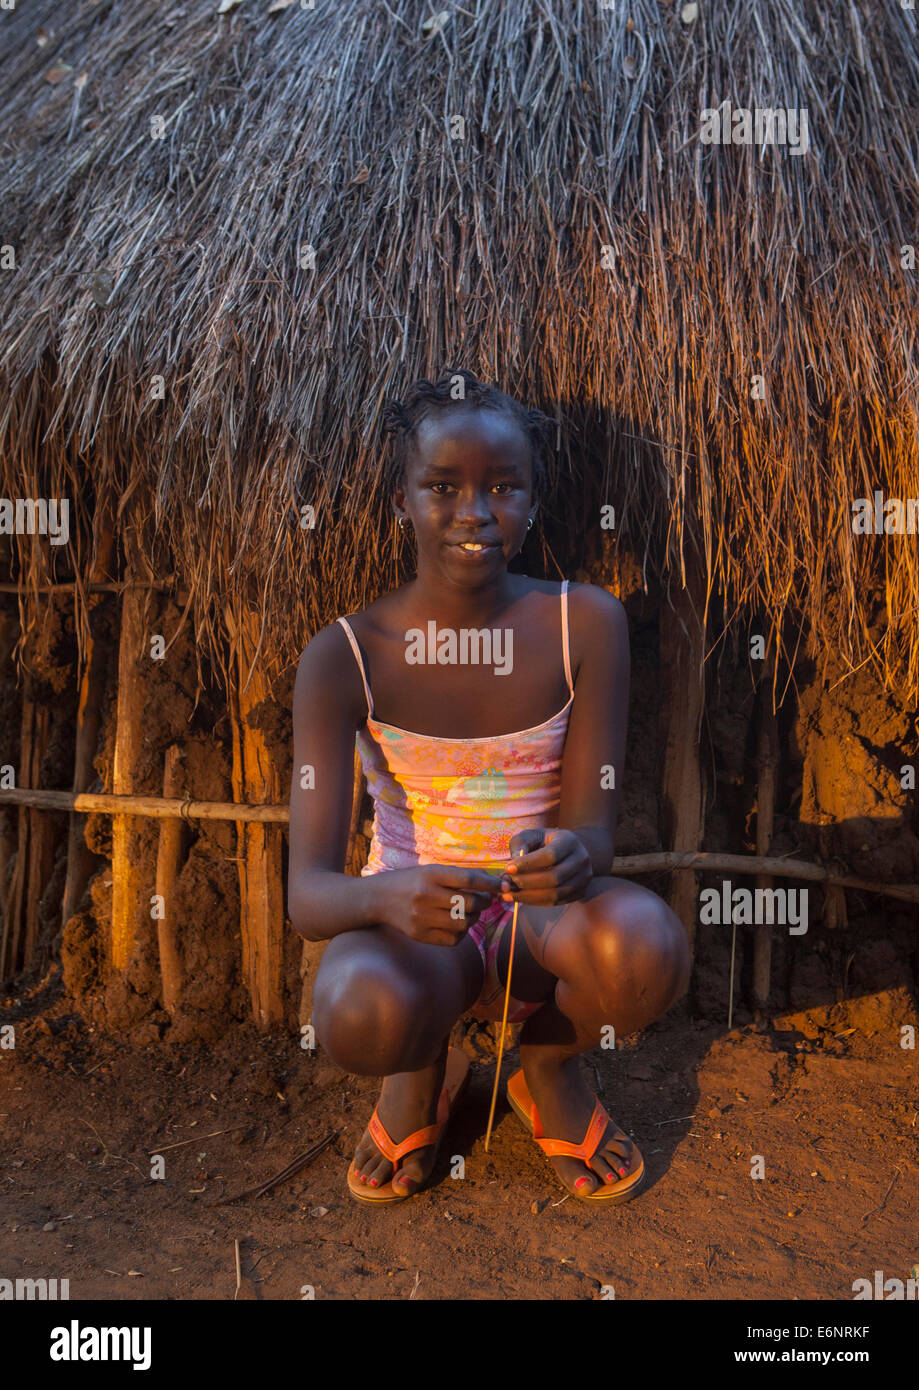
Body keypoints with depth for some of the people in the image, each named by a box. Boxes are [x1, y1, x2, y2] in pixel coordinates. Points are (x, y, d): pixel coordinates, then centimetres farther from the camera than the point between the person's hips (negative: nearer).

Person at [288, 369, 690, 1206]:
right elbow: (308, 893, -19)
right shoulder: (346, 657, -12)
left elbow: (593, 826, -10)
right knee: (362, 1015, -35)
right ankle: (423, 1066, 6)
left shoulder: (585, 625, -8)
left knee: (647, 946, -33)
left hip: (541, 915, 1)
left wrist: (572, 856, -35)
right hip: (413, 922, -1)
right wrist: (391, 895, -42)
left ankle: (548, 1066, 5)